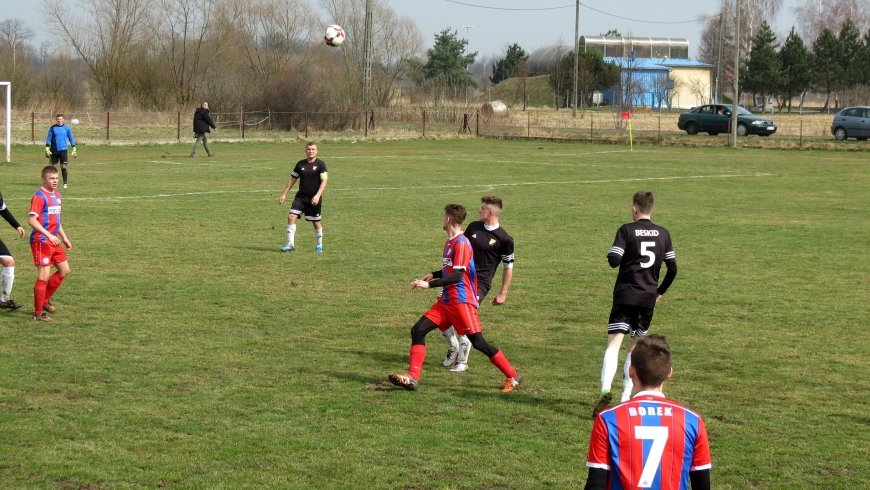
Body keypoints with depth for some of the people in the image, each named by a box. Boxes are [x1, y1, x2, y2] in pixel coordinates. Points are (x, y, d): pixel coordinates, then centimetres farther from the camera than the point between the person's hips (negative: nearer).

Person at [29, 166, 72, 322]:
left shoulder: (57, 195, 14)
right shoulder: (39, 197, -14)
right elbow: (32, 221, -20)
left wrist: (64, 238, 22)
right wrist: (49, 235, -26)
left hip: (54, 241, 9)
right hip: (41, 241, -9)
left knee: (64, 270, 13)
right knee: (44, 275, -9)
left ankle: (45, 300, 26)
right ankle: (38, 313, -1)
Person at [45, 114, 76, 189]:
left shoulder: (67, 128, 4)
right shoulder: (52, 128, 3)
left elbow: (71, 138, 10)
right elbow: (48, 138, 5)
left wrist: (74, 149, 6)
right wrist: (47, 149, -3)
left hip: (63, 150, -1)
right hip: (54, 150, 1)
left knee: (63, 167, -5)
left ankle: (65, 183, -1)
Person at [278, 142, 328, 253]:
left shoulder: (320, 164, -6)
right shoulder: (300, 164, 5)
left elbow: (324, 181, -12)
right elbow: (292, 179, 13)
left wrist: (317, 196, -23)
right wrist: (284, 194, 9)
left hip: (314, 199, -3)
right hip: (301, 197, 3)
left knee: (316, 222, 6)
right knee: (291, 216, -13)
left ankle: (319, 246, 26)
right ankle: (290, 244, -10)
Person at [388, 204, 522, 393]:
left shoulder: (461, 243, -15)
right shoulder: (450, 242, 14)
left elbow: (457, 275, -22)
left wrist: (430, 284, -26)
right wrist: (433, 275, 14)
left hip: (462, 301, -9)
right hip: (446, 301, 9)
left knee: (478, 342, -7)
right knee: (418, 331, -1)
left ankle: (512, 377, 5)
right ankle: (412, 377, -5)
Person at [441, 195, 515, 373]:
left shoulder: (504, 239, -8)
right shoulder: (473, 227, 8)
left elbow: (508, 267, 0)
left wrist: (503, 293, -1)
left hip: (480, 283, -6)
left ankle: (462, 361, -4)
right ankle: (453, 348, 25)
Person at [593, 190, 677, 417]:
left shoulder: (627, 230, -5)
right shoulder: (663, 234, 8)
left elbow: (613, 260, -13)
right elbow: (673, 268, 8)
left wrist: (614, 256, 11)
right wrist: (660, 291, 21)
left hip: (625, 295, -4)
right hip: (649, 298, 4)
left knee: (614, 343, -10)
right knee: (636, 346, 16)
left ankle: (606, 389, -31)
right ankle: (626, 396, 12)